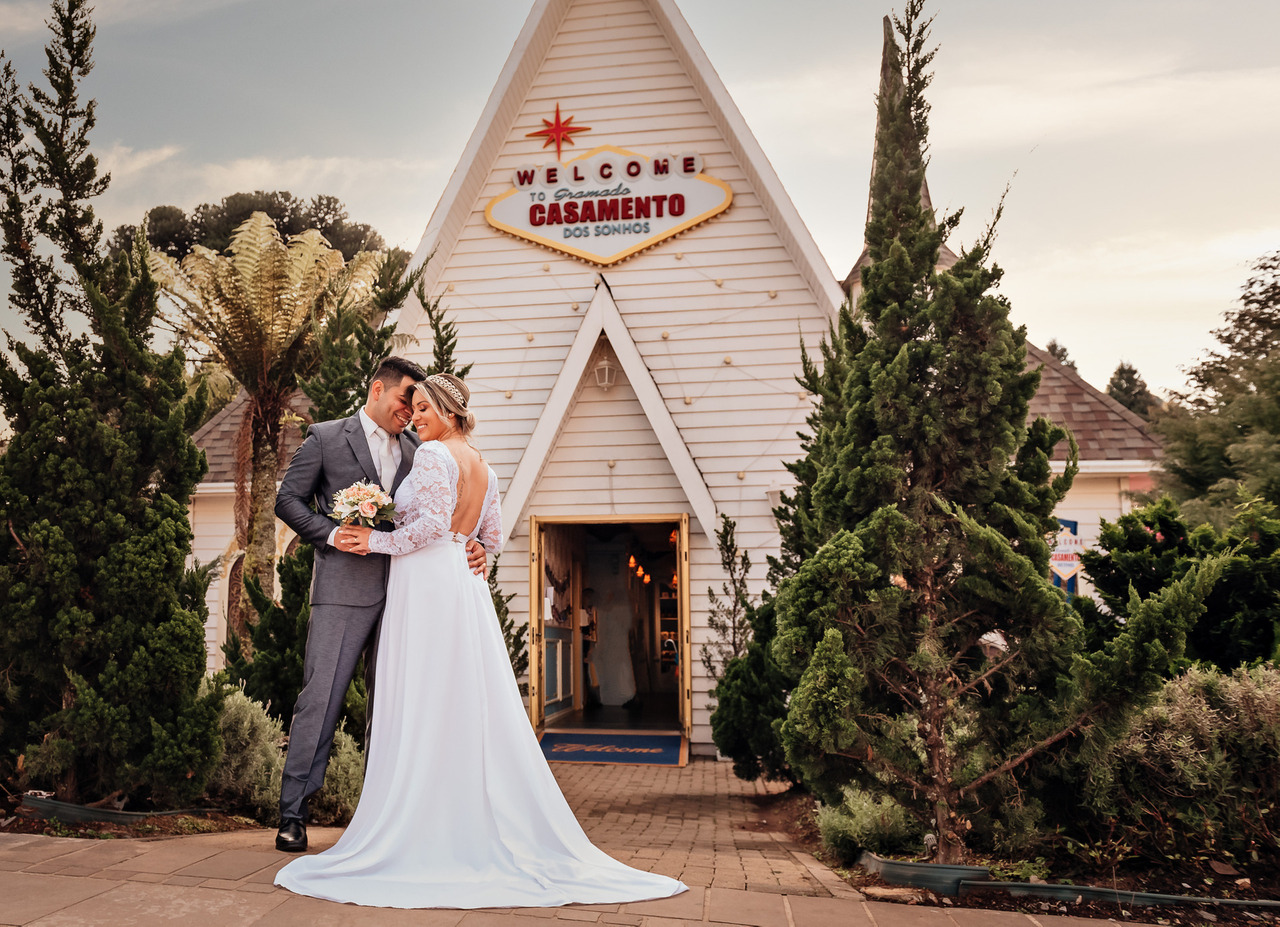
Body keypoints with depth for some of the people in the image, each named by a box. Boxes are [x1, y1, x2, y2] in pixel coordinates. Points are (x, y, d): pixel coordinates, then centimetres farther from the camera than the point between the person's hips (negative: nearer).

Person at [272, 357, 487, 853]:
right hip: (344, 588, -4)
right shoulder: (326, 437, 4)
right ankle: (293, 812, 6)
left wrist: (468, 544, -5)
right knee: (320, 697, -5)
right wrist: (332, 534, -12)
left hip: (401, 588, 5)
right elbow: (288, 499, 2)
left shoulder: (414, 449, 16)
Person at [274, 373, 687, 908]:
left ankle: (421, 839, 0)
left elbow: (432, 525, -18)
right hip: (466, 589, 8)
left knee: (421, 710, -4)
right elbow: (492, 540, 19)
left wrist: (377, 541, -8)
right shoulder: (483, 468, 16)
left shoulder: (433, 453, -7)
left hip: (427, 588, -8)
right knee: (475, 710, 8)